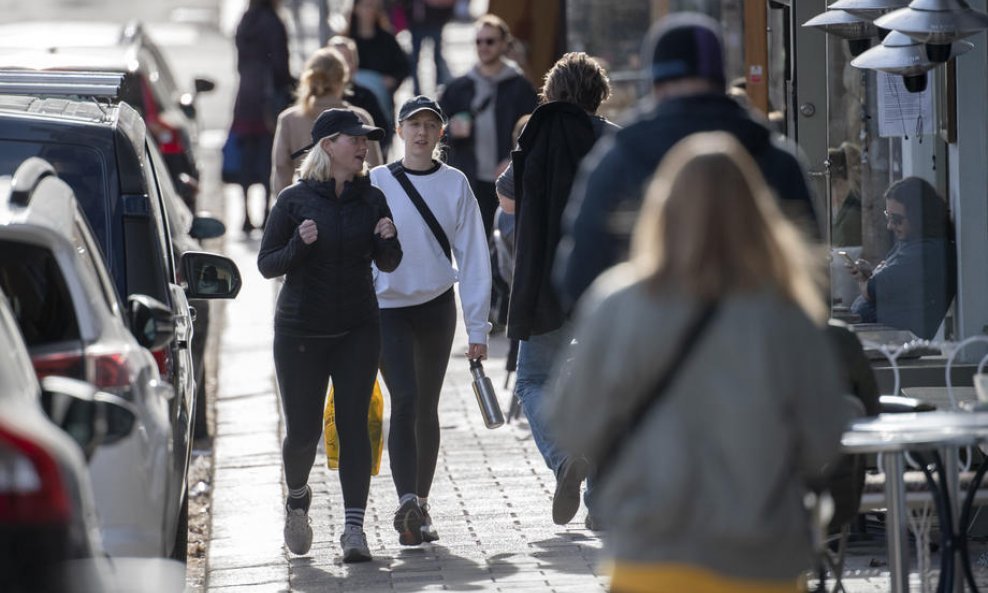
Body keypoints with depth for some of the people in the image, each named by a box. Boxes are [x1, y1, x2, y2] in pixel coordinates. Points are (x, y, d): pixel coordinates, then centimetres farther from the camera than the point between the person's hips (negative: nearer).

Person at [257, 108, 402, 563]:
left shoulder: (371, 199, 3)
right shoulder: (295, 200, -5)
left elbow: (386, 265, 10)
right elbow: (266, 265, -3)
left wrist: (388, 241, -13)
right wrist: (300, 245, -22)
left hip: (358, 329, 2)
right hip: (300, 332, -2)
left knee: (353, 424, -6)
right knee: (303, 431, 1)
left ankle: (354, 528, -7)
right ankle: (297, 499, 32)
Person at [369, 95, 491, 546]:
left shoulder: (455, 184, 2)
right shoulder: (377, 183, -1)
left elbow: (473, 256, 3)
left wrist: (477, 327, -1)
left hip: (437, 306, 2)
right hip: (387, 307, -2)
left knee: (427, 406, 10)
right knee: (405, 399, -17)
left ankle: (420, 505, 20)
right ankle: (407, 502, -26)